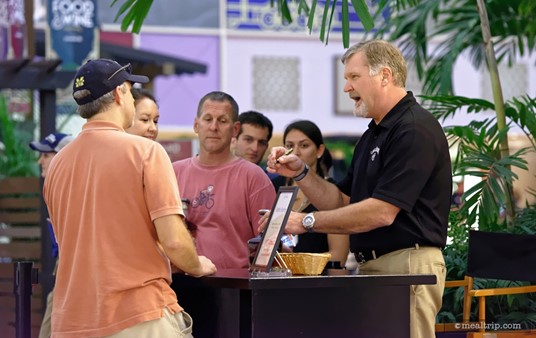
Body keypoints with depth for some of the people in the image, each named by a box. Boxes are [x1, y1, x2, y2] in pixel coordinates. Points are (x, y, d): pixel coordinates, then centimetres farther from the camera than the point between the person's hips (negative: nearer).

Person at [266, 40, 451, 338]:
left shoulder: (415, 130, -13)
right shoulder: (374, 135, 19)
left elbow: (382, 212, -20)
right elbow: (343, 202, 21)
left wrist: (306, 221, -16)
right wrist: (300, 173, 5)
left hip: (407, 266, -10)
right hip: (372, 267, 10)